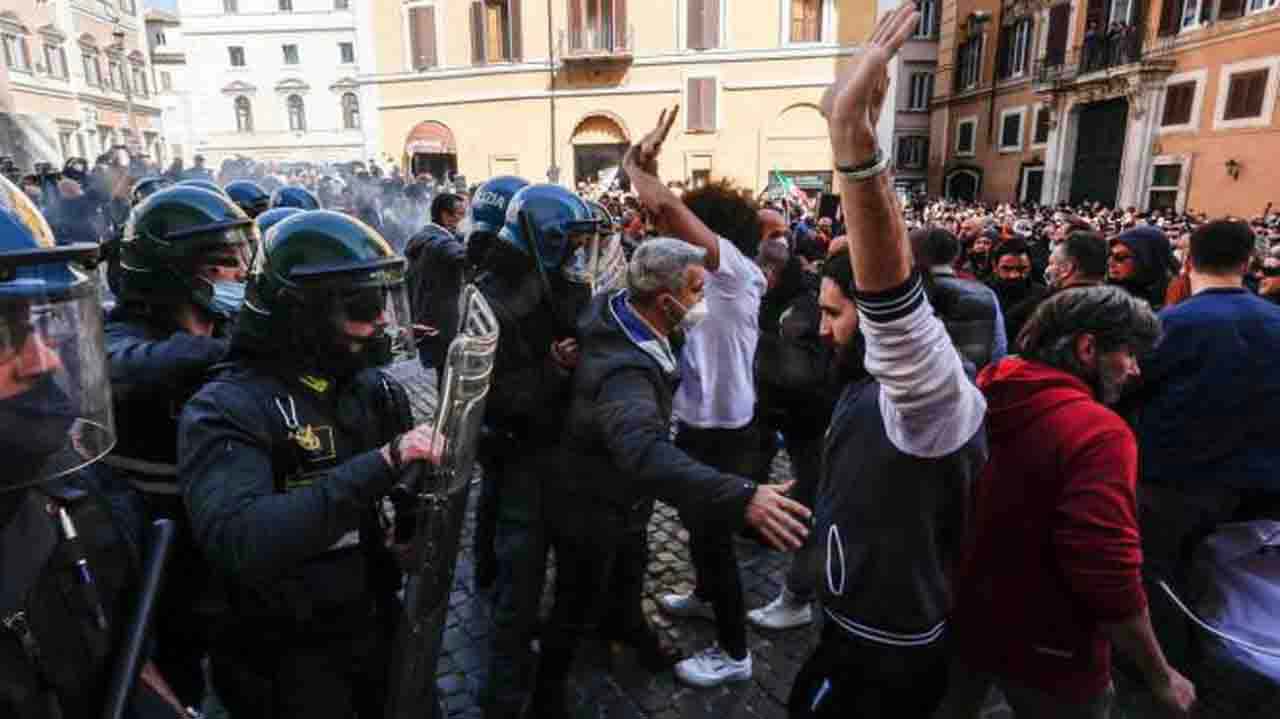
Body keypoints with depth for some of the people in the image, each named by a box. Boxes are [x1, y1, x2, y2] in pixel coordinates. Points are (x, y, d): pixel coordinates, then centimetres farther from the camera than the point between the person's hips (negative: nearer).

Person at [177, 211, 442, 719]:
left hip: (379, 627, 6)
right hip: (287, 662, -5)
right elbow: (239, 544, -34)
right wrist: (379, 466, -37)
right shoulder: (226, 410, -18)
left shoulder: (373, 387, 0)